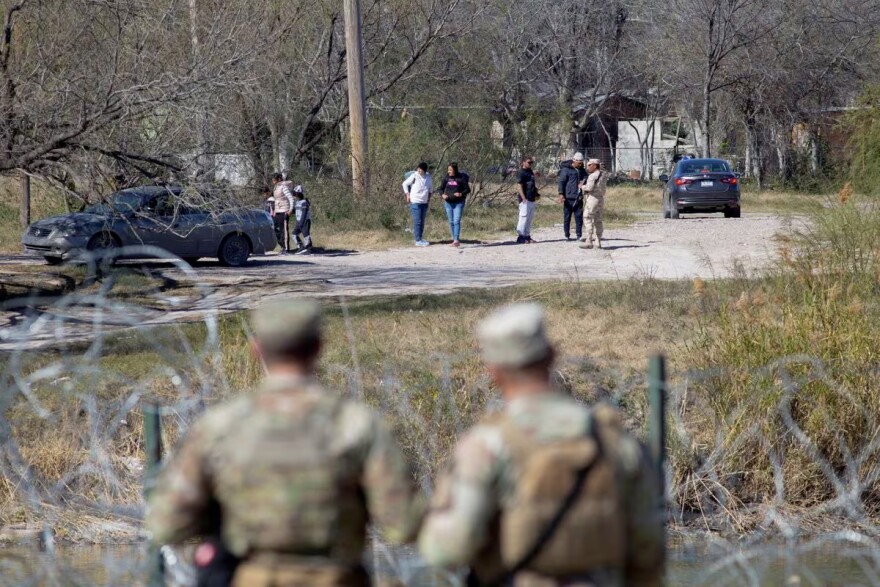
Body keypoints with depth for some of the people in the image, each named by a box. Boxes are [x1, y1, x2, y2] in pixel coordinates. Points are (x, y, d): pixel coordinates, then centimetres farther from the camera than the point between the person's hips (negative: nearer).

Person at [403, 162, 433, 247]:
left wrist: (429, 195, 15)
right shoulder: (414, 176, -12)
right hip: (415, 202, -6)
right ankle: (418, 240, -5)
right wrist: (407, 195, -6)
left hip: (424, 202, 6)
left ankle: (420, 239, 20)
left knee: (422, 221, 11)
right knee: (417, 221, -7)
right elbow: (405, 184, -2)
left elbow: (430, 186, 22)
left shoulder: (428, 176, 2)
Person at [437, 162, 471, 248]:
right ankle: (454, 240, 17)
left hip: (459, 203, -4)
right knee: (451, 222, 9)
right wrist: (442, 195, -9)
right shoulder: (446, 178, 4)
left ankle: (456, 240, -17)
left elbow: (467, 189, -2)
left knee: (457, 221, -13)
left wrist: (461, 194, -20)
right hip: (448, 202, 4)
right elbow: (440, 188, 11)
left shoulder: (461, 178, -6)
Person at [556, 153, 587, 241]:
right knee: (567, 217, 2)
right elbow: (561, 182, -9)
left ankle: (579, 235, 5)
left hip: (578, 198, 5)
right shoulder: (566, 169, -5)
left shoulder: (581, 170, 13)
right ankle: (567, 235, 8)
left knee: (579, 217, 2)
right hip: (569, 198, -5)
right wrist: (561, 194, -18)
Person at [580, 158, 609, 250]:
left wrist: (582, 187, -3)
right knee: (598, 221, 14)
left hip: (593, 198, -9)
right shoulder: (603, 175, 11)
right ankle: (598, 242, 17)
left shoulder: (593, 176, -15)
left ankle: (589, 242, -11)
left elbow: (589, 187, -22)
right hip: (601, 199, 9)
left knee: (588, 219, -5)